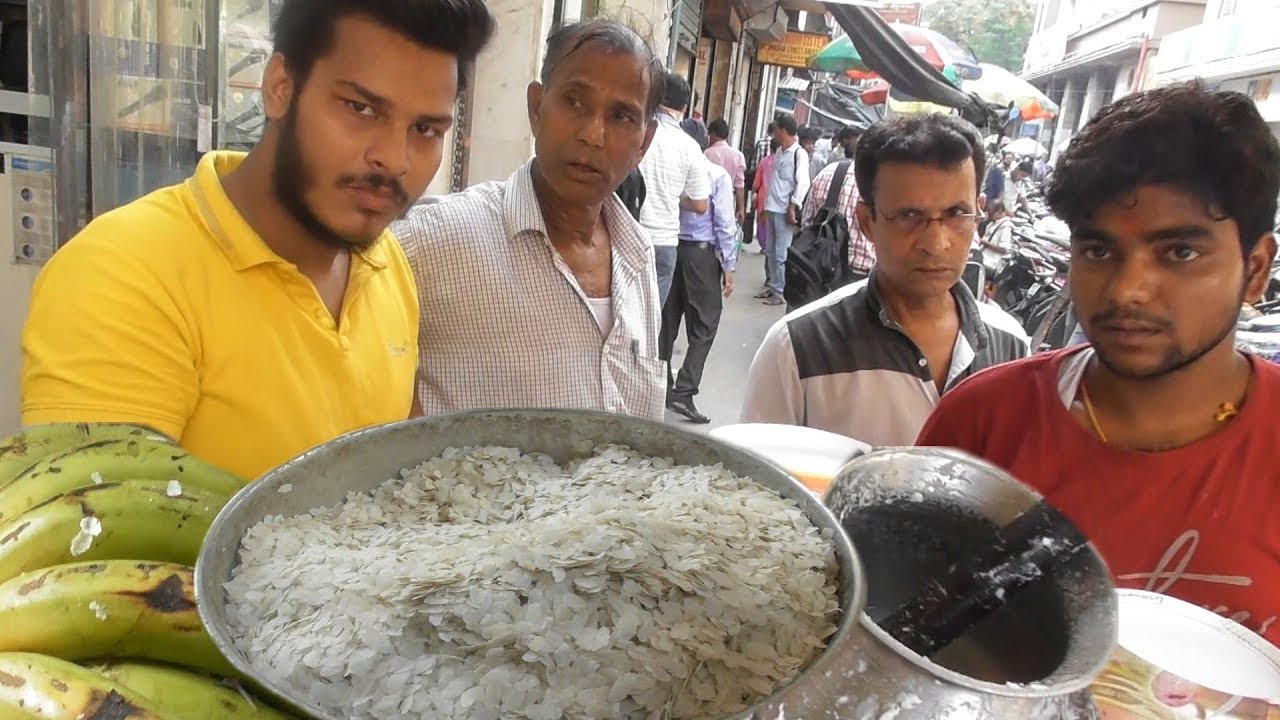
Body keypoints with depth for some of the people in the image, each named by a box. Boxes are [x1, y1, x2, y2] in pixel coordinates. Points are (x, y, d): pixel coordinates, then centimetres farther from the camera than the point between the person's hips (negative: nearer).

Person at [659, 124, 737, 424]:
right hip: (701, 253, -4)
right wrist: (729, 266, -2)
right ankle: (683, 393, -4)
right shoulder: (717, 175, -9)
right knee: (703, 328, 3)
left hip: (668, 248, 4)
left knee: (666, 322, 14)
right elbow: (725, 224, -9)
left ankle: (662, 387, 25)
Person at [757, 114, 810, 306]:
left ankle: (781, 293, 2)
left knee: (781, 254, -5)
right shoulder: (780, 152, 15)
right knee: (771, 252, 13)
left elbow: (803, 183, -16)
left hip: (785, 211, -8)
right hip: (772, 209, 8)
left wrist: (793, 207, -20)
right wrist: (767, 206, 16)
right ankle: (773, 287, 22)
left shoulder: (799, 153, -9)